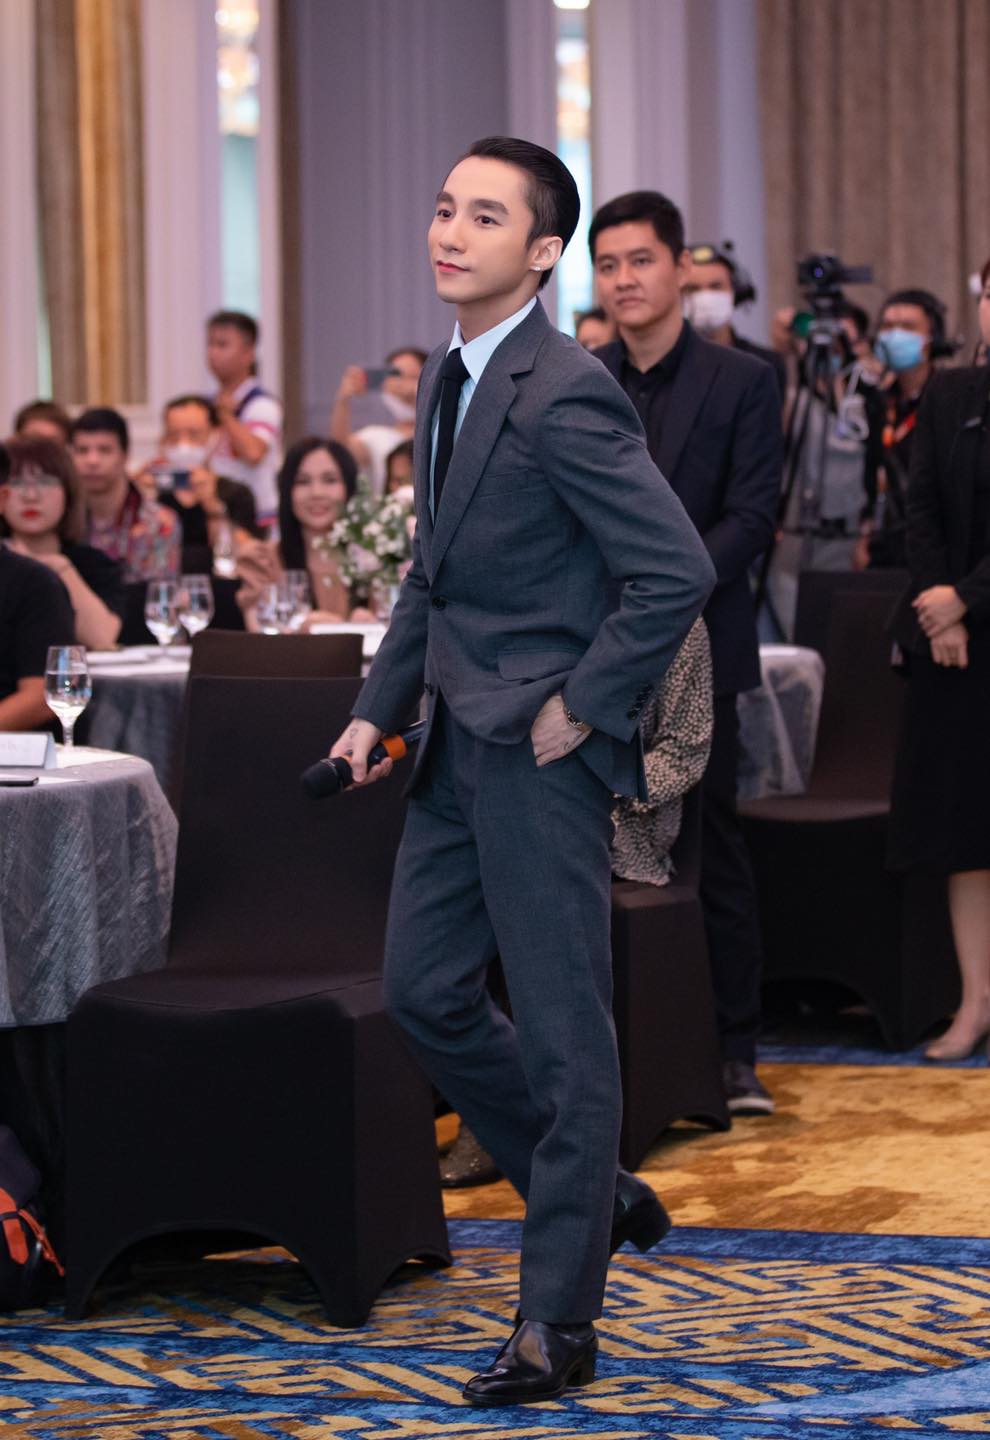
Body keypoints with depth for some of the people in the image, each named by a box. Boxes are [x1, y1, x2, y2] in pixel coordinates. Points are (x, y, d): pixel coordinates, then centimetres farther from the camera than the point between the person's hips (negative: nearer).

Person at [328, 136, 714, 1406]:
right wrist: (378, 706, 13)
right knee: (423, 992, 14)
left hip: (540, 753, -9)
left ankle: (556, 1324, 7)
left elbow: (677, 572, -23)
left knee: (561, 1028, -1)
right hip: (457, 747, 10)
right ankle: (600, 1196, 32)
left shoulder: (564, 398, -18)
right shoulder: (446, 381, 11)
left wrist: (580, 708, -17)